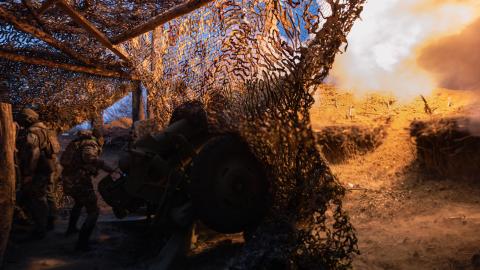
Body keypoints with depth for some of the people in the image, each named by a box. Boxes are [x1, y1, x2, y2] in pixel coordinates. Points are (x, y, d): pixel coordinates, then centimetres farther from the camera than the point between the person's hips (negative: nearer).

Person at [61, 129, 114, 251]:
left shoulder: (77, 142, 15)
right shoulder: (90, 143, -11)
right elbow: (88, 156, -33)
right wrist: (109, 169, -42)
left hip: (68, 181, 9)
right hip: (80, 181, -9)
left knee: (79, 202, 35)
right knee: (93, 212, 0)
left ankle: (71, 228, 49)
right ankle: (82, 242, -6)